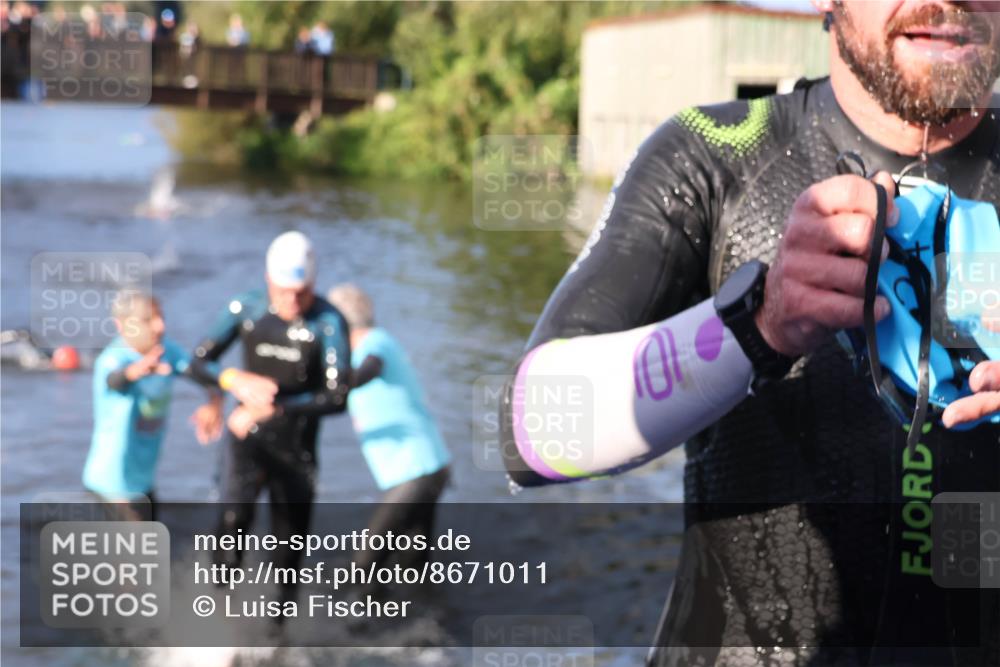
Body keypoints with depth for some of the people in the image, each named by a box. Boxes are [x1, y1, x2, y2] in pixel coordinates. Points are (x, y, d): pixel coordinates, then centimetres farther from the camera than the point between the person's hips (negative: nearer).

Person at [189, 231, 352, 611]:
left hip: (297, 449, 0)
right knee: (235, 516, -25)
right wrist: (237, 381, -22)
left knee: (290, 546, 9)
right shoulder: (246, 309, -7)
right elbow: (199, 362, -1)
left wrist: (269, 409, -24)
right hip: (248, 439, 1)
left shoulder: (328, 322, -15)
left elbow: (336, 398, -21)